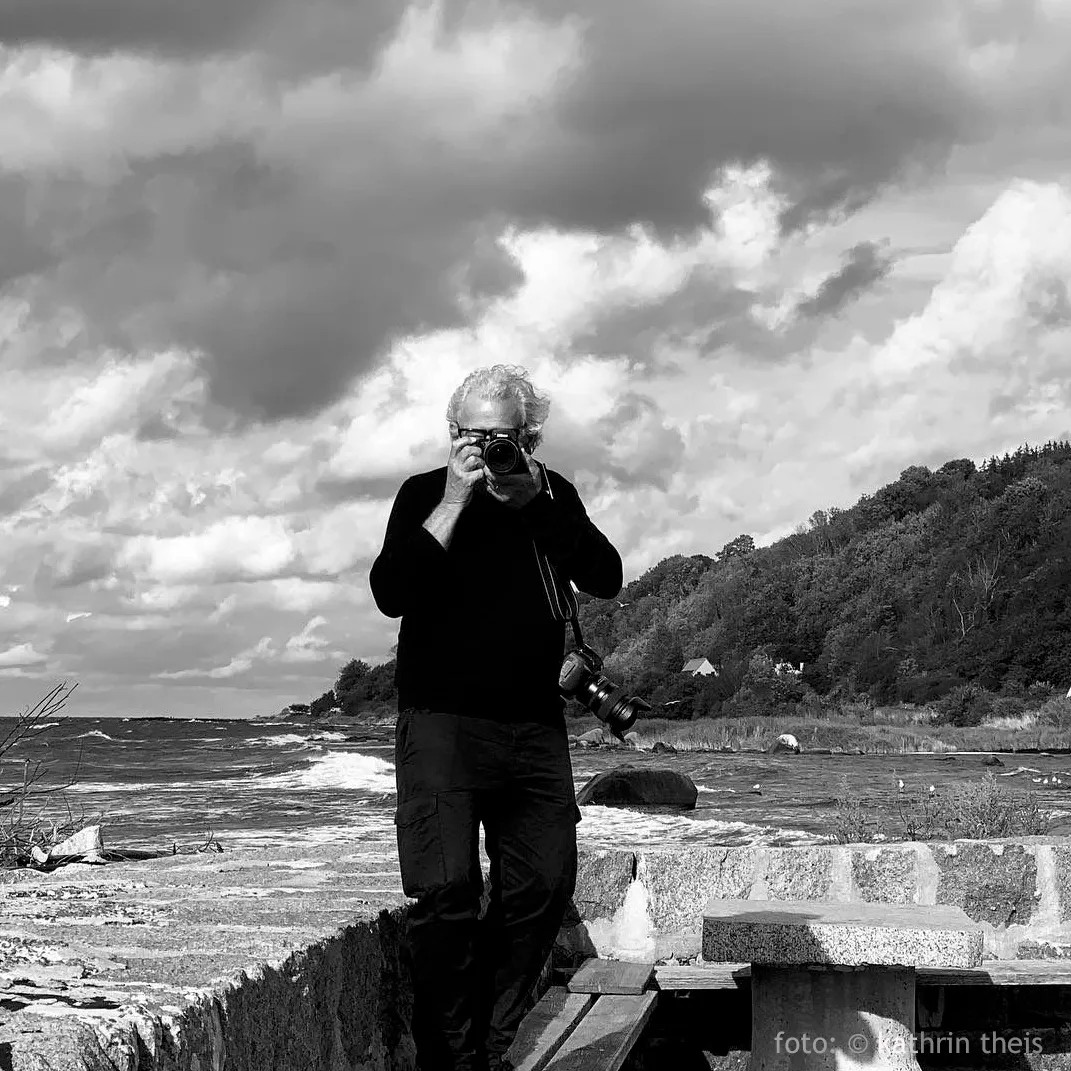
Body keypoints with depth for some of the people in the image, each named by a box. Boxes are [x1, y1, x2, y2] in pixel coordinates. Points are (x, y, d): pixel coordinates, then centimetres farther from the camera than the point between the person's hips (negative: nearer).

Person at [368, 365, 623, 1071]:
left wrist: (532, 502, -10)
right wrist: (454, 501, -15)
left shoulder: (552, 495, 12)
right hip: (442, 725, -4)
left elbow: (606, 580, -2)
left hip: (536, 728, 4)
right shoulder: (425, 495, 3)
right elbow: (391, 593, -11)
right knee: (447, 894, -14)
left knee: (543, 889, -1)